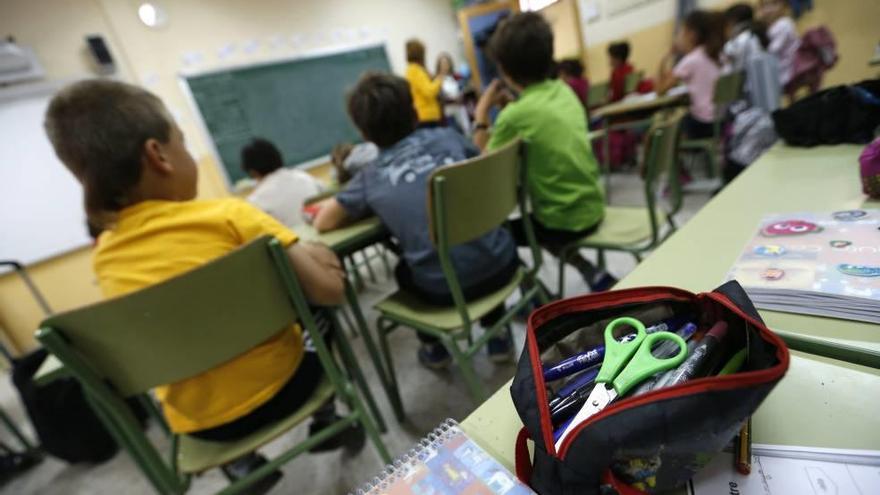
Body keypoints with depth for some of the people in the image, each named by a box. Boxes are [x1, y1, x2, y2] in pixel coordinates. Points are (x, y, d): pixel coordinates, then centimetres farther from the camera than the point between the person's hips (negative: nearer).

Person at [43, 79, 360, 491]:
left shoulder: (105, 257, -3)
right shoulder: (228, 216, -21)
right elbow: (330, 292, -19)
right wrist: (301, 258, 1)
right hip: (277, 385, -3)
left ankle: (238, 461, 31)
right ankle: (327, 420, 32)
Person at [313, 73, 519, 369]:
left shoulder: (370, 177, 2)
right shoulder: (448, 137, 6)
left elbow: (323, 223, 8)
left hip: (445, 290, -1)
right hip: (500, 264, 2)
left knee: (404, 270, 32)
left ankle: (434, 347, 40)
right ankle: (497, 336, 37)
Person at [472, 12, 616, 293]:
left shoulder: (515, 115, -21)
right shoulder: (564, 91, 1)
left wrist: (481, 114, -3)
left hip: (564, 220, -7)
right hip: (592, 209, 7)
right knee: (541, 225, 34)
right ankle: (593, 275, 25)